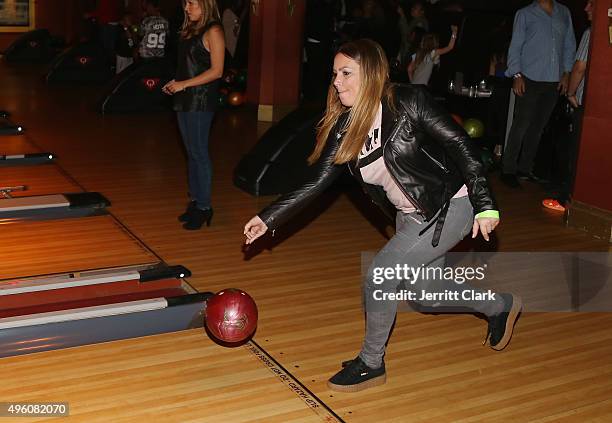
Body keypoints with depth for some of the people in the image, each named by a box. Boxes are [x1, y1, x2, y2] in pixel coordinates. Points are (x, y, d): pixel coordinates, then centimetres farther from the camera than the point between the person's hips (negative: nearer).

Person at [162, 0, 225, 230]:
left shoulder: (213, 31, -9)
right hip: (185, 99, 8)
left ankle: (204, 207, 2)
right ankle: (195, 201, 20)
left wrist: (184, 84, -15)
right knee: (191, 153, 12)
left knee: (199, 153, -5)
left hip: (201, 100, -8)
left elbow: (216, 71, -14)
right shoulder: (191, 29, 15)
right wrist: (175, 83, 6)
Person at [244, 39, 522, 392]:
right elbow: (317, 182, -2)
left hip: (450, 207, -7)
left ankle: (371, 364, 11)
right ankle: (501, 306, 46)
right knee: (427, 293, 18)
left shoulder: (409, 102, -20)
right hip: (411, 215, 8)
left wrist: (485, 204, -24)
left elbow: (461, 145, -19)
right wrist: (269, 219, -8)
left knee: (378, 278, -13)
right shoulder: (344, 128, -3)